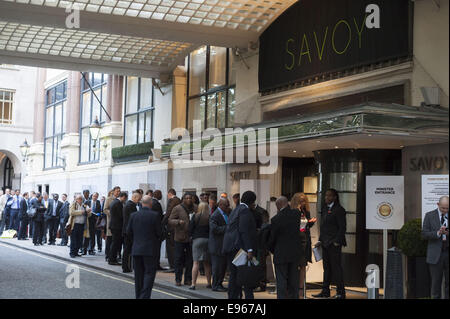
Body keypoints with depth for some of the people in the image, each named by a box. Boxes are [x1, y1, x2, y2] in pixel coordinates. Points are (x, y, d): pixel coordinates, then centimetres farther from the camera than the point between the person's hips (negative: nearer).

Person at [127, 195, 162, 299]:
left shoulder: (133, 215, 1)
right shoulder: (155, 215, -10)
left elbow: (128, 232, 5)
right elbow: (158, 232, -8)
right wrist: (157, 240, 13)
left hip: (136, 250, 4)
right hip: (150, 250, -4)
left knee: (138, 275, 13)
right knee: (149, 273, 0)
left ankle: (139, 296, 19)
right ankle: (145, 296, -11)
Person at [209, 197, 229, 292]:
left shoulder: (225, 214, 15)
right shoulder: (214, 216, -14)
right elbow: (214, 229, -23)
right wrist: (227, 228, -25)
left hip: (224, 245, 9)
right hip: (217, 246, -9)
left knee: (223, 266, 12)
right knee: (217, 266, -3)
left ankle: (219, 284, 21)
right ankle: (215, 285, 5)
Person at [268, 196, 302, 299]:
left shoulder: (276, 219, -16)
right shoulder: (296, 215, -3)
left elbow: (272, 238, -7)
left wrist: (272, 249, 11)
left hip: (281, 253, -5)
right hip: (295, 252, 5)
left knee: (281, 280, 3)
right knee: (293, 279, 14)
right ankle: (294, 296, 20)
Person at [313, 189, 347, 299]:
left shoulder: (339, 210, -9)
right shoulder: (324, 208, 15)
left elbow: (342, 227, -12)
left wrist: (337, 241, -16)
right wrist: (320, 240, 14)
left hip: (334, 244, -8)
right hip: (325, 243, 8)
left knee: (336, 267, -4)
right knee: (326, 267, 11)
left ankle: (341, 292, 2)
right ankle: (325, 291, 17)